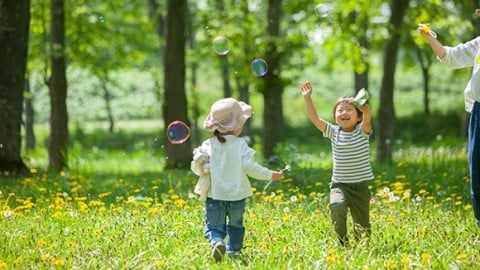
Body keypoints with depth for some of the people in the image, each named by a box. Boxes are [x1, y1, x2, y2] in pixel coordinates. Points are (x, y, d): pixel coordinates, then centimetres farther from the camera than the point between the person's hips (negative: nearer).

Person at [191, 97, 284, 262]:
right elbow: (250, 167, -11)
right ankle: (233, 252, 17)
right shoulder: (240, 145, -7)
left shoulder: (208, 145, -3)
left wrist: (201, 170, 18)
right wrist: (271, 175, 1)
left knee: (214, 226, 3)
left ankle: (216, 242, -25)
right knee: (235, 226, 20)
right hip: (237, 196, 0)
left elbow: (197, 167, -6)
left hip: (214, 196, 0)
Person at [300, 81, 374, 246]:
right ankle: (342, 243, -16)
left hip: (360, 185, -1)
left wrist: (366, 111, -50)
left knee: (363, 225, 6)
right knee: (337, 206, -31)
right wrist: (307, 98, -14)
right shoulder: (334, 132, 2)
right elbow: (314, 118, -5)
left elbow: (366, 121, -28)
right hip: (339, 185, 1)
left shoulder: (362, 132, -5)